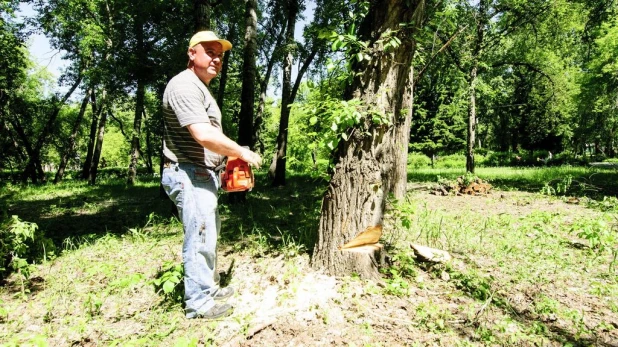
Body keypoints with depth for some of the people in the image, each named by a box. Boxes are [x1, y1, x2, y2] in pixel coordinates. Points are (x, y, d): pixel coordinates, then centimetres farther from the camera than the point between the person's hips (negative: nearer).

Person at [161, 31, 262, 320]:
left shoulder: (201, 89, 20)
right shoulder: (185, 86, -15)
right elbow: (204, 135, -26)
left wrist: (230, 156, 14)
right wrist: (242, 152, -15)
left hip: (202, 174, 11)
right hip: (189, 175, -11)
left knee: (208, 234, 18)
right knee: (200, 237, -5)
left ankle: (209, 288, 32)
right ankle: (198, 303, 8)